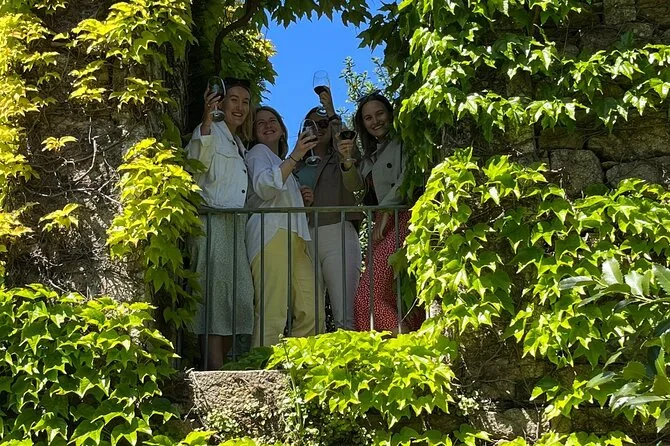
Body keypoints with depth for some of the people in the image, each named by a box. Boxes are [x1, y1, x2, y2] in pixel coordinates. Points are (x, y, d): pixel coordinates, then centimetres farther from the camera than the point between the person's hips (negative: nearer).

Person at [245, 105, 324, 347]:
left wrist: (301, 198, 21)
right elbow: (264, 187, -13)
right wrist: (295, 156, -20)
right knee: (272, 314, -18)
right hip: (272, 236, -9)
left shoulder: (280, 161, 36)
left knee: (311, 313, -3)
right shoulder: (258, 152, 9)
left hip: (294, 239, 9)